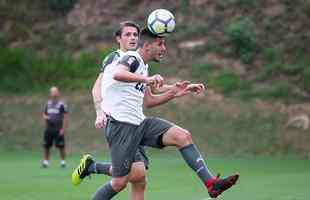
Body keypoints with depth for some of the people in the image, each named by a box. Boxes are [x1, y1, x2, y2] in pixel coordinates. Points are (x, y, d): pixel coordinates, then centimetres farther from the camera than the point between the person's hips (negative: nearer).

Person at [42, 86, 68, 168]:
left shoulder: (61, 104, -4)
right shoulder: (48, 104, 13)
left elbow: (65, 117, -5)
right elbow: (44, 114, 22)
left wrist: (63, 129, -11)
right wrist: (45, 117, -3)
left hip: (58, 129, -5)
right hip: (48, 128, 5)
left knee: (61, 146, -2)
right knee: (46, 146, 5)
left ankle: (62, 161, 10)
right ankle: (46, 161, 15)